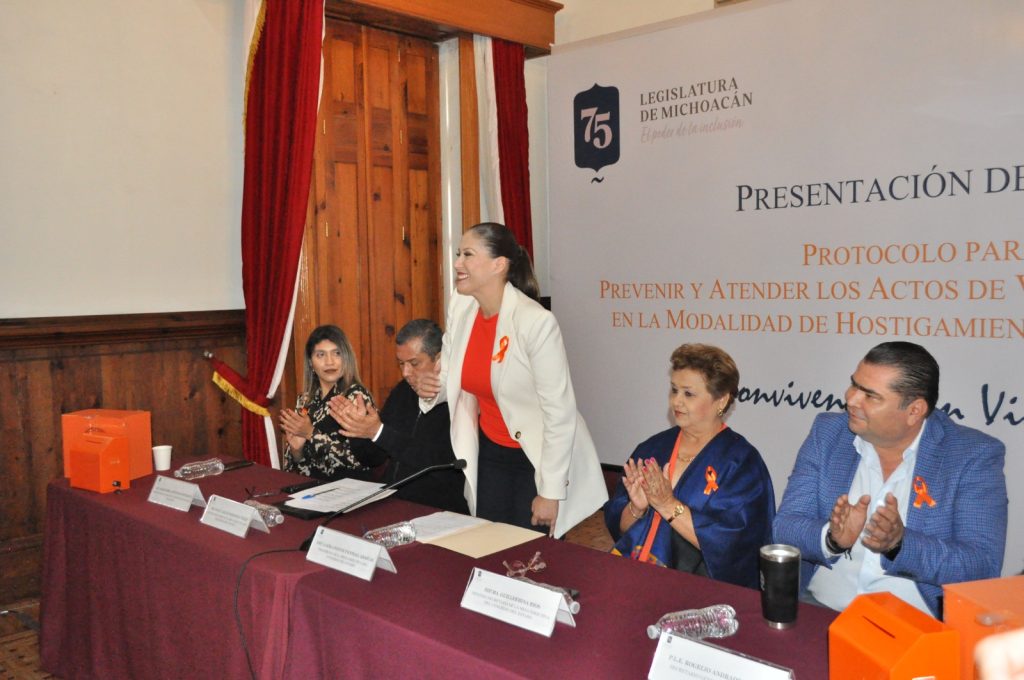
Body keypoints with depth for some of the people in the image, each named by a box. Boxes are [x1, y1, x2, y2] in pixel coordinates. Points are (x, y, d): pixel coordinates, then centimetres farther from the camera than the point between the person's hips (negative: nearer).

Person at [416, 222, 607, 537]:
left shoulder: (536, 321, -24)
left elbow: (560, 412, -20)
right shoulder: (460, 305, -5)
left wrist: (550, 492, -16)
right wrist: (431, 390, -13)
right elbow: (454, 377, 10)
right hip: (490, 452, 6)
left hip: (540, 457, -6)